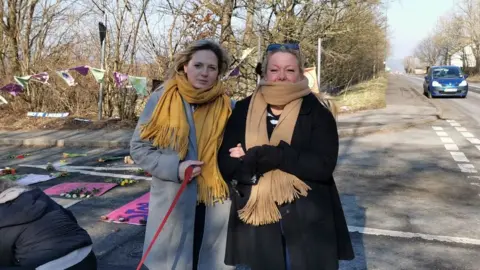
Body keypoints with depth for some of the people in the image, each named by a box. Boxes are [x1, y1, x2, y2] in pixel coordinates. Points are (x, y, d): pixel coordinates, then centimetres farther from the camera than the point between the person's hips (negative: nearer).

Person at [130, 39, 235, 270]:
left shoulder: (227, 106, 2)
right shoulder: (161, 100, -3)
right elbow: (138, 148, 0)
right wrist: (174, 167, -14)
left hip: (215, 206, 2)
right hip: (173, 205, -1)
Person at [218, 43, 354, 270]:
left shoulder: (317, 111, -4)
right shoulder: (243, 110, 2)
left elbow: (323, 165, -17)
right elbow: (226, 166, -4)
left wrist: (262, 155, -20)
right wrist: (259, 160, -21)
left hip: (309, 223, -2)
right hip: (258, 224, 2)